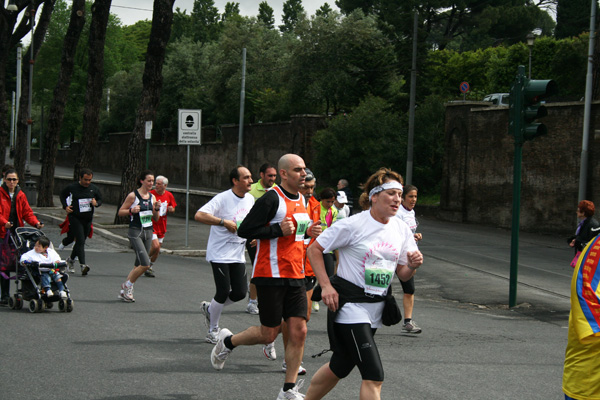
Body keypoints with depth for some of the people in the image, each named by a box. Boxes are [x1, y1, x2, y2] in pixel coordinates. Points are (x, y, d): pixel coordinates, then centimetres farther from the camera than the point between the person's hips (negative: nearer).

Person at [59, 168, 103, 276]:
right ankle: (83, 265, -22)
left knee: (80, 241, 14)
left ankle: (71, 260, 38)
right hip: (75, 218, -4)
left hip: (88, 219, 4)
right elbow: (62, 194, 12)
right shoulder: (72, 187, -5)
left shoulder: (94, 189, 2)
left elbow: (100, 200, 15)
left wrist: (96, 203, -9)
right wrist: (65, 206, -1)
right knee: (80, 241, -16)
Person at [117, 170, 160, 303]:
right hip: (135, 232, -7)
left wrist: (157, 209, -5)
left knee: (139, 265, 9)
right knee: (145, 264, -17)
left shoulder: (152, 197, 10)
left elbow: (156, 218, 14)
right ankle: (127, 285, 4)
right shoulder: (133, 196, -7)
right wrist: (131, 210, -20)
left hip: (148, 232, 7)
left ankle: (124, 292, 21)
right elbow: (120, 212, -3)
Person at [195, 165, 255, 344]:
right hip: (219, 254, -7)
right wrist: (224, 222, -26)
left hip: (238, 255, 7)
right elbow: (199, 215, -25)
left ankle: (209, 309, 27)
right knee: (223, 292, -6)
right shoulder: (223, 198, -15)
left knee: (240, 292, 1)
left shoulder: (250, 199, 7)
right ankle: (213, 329, 14)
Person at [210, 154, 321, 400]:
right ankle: (227, 342, 27)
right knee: (269, 334, -1)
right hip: (271, 275, -7)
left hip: (295, 276, 7)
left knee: (298, 331, -1)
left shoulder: (301, 199, 14)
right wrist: (278, 229, -22)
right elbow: (244, 230, -15)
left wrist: (306, 231, 8)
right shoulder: (272, 199, -13)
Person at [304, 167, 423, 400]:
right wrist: (326, 285, -15)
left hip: (376, 308, 7)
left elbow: (402, 274, 12)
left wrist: (412, 266, -11)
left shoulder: (402, 230, 6)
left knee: (341, 367, 17)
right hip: (349, 304, -7)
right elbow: (314, 249, -6)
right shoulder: (353, 225, -13)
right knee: (374, 376, -14)